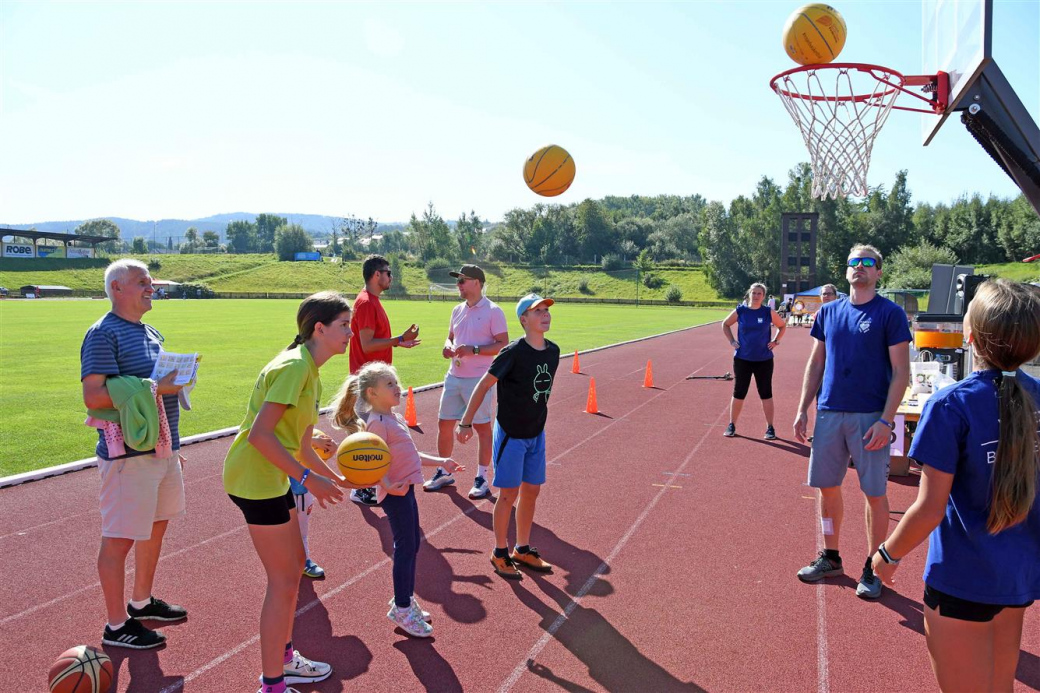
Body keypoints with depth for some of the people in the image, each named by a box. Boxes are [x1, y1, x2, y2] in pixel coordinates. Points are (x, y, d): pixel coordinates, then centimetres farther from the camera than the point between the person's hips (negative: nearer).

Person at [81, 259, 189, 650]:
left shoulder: (151, 333, 15)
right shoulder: (103, 334, -13)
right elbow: (93, 396, -22)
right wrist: (154, 387, -25)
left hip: (163, 449, 9)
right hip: (128, 453, -9)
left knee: (156, 526, 19)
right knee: (120, 538, 0)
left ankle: (141, 602, 37)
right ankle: (116, 626, 13)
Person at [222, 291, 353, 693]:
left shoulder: (309, 372, 10)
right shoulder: (294, 366, -20)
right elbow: (260, 434, -27)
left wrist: (332, 478, 16)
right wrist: (308, 478, -26)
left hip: (274, 477, 10)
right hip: (255, 479, -10)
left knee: (295, 564, 19)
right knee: (284, 579, -2)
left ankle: (284, 658, 36)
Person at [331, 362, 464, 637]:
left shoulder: (394, 419, 14)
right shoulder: (378, 423, -16)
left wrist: (441, 462, 24)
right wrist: (388, 485, -37)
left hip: (406, 488, 10)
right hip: (395, 493, -10)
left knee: (412, 544, 17)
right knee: (405, 547, -3)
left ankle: (406, 599, 31)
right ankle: (401, 609, 8)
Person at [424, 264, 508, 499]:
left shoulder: (493, 311, -9)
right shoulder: (457, 310, 11)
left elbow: (503, 345, -12)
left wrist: (473, 350, -21)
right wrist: (448, 347, -1)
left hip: (479, 380, -7)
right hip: (454, 377, 7)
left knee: (483, 427, 3)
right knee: (444, 424, 10)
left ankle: (482, 477, 15)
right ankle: (443, 473, 26)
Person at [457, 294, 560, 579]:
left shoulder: (553, 351, -1)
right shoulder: (513, 352, -20)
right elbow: (484, 385, -13)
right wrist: (466, 423, -11)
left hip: (536, 434, 6)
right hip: (510, 434, -6)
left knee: (531, 491, 13)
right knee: (509, 493, 2)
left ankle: (523, 550, 30)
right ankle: (500, 553, 20)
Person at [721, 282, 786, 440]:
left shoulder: (769, 312, -3)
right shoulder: (740, 311, -3)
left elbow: (782, 326, 12)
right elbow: (725, 324, 12)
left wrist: (776, 341, 0)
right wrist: (732, 341, 2)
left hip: (764, 360, 0)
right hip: (742, 359, 0)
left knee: (766, 394, 6)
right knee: (738, 393, 6)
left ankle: (770, 428, 15)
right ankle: (732, 425, 18)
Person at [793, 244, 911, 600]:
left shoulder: (890, 313, -4)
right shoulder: (829, 311, 9)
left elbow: (901, 372, -7)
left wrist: (886, 420, -15)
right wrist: (802, 409, 7)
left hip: (870, 417, -4)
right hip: (829, 413, 4)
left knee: (875, 493, 4)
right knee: (827, 487, 11)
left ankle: (872, 568, 19)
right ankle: (830, 558, 27)